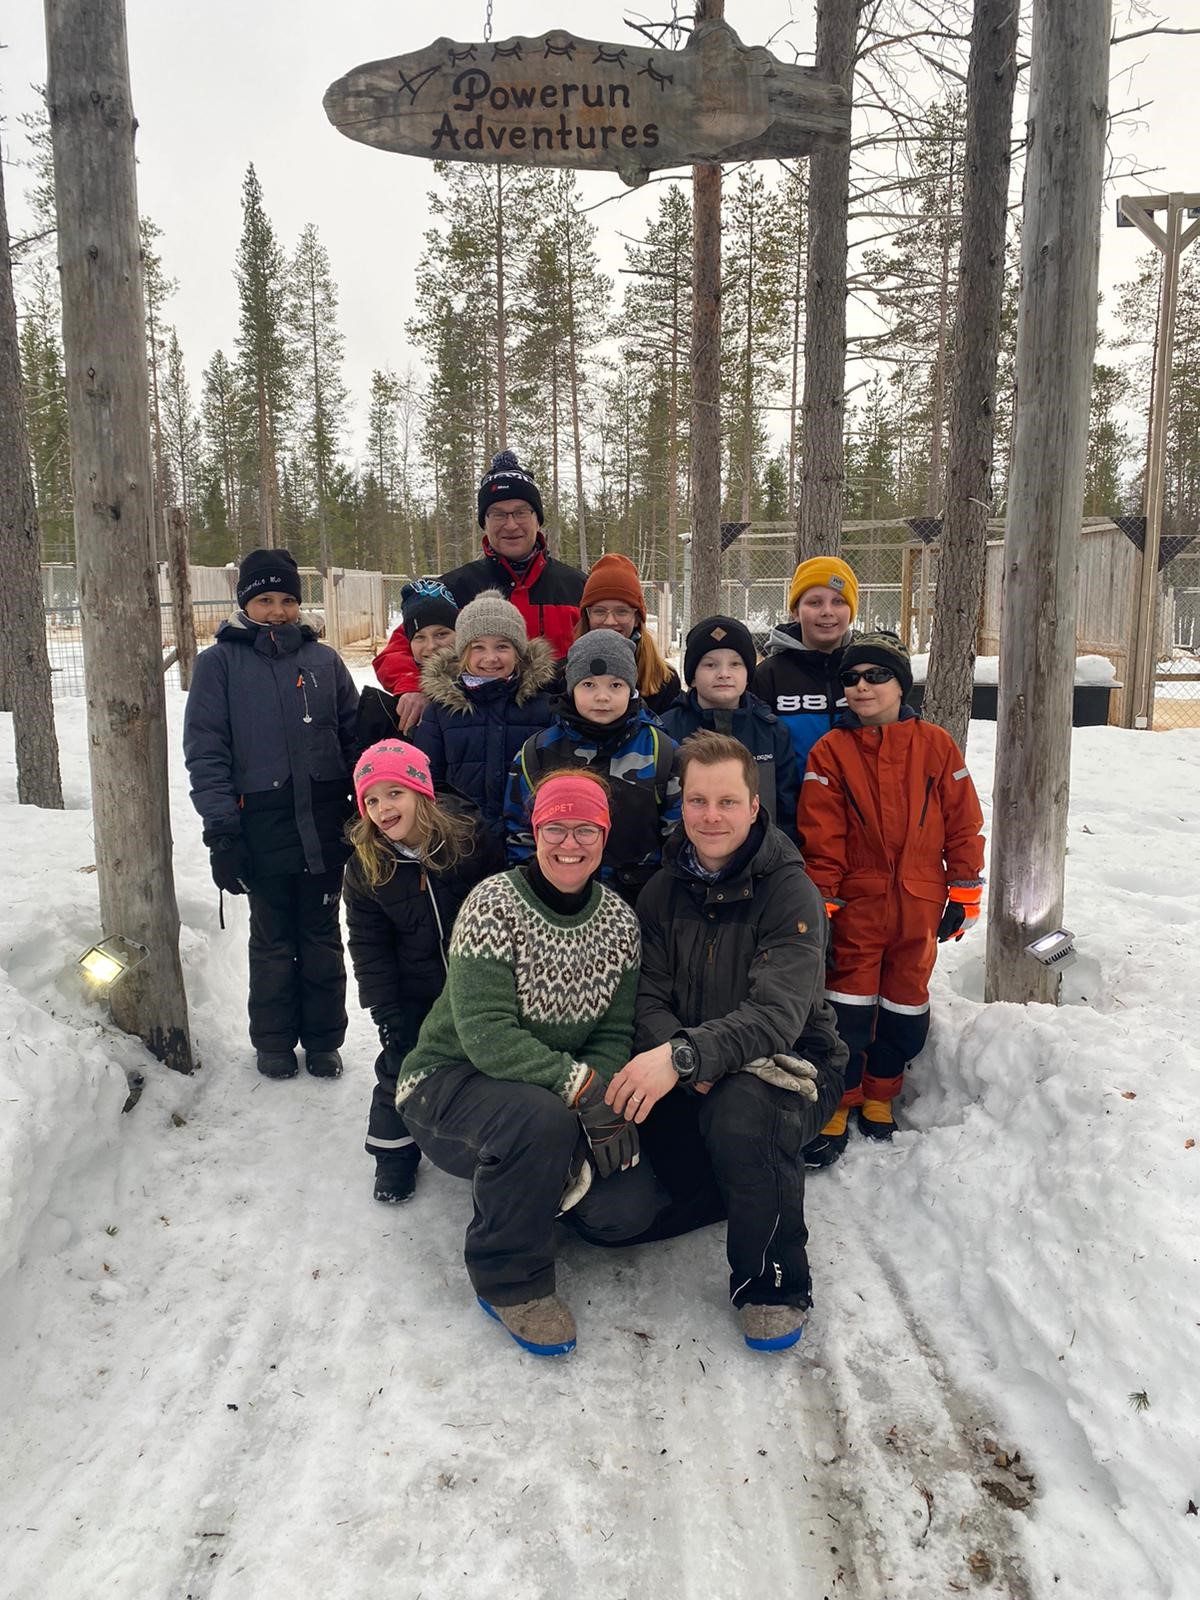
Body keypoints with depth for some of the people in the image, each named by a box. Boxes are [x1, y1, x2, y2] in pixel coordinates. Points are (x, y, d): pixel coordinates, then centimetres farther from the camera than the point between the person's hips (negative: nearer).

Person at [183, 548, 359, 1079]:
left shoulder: (324, 660, 8)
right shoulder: (219, 663, 1)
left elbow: (354, 736, 9)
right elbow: (205, 751, -4)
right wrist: (221, 829, -10)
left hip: (325, 822, 2)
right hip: (262, 826, -2)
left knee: (322, 936, 10)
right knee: (272, 940, 9)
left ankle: (323, 1039, 24)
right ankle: (274, 1042, 25)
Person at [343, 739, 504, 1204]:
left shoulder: (470, 837, -18)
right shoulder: (365, 867, -11)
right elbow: (368, 946, -6)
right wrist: (387, 1014, -11)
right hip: (413, 994, 1)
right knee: (401, 1067, 8)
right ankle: (393, 1149, 28)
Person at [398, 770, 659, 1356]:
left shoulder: (619, 921, -3)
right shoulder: (494, 905, -18)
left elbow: (614, 1034, -2)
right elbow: (484, 1033, -26)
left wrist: (604, 1104, -22)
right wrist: (580, 1084, -33)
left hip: (564, 1102, 5)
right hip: (451, 1082, -5)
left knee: (628, 1206, -15)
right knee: (541, 1118, -37)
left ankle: (526, 1187, 18)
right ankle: (510, 1278, -10)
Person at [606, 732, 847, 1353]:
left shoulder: (791, 892, -16)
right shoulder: (664, 890, 1)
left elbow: (778, 1015, -28)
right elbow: (649, 997, -4)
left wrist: (683, 1055, -41)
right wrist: (686, 1063, -26)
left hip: (789, 1064, -5)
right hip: (688, 1077, 5)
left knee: (740, 1114, -39)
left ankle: (774, 1283, -13)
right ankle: (734, 1183, 20)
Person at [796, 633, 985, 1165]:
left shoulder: (936, 746, -1)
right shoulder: (830, 752, -5)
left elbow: (963, 823, 3)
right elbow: (821, 839, -6)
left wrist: (963, 894, 3)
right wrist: (819, 904, -8)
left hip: (918, 906, 2)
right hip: (856, 903, -2)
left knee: (905, 1005, 14)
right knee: (848, 1008, 1)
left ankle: (879, 1096, 32)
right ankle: (837, 1104, 17)